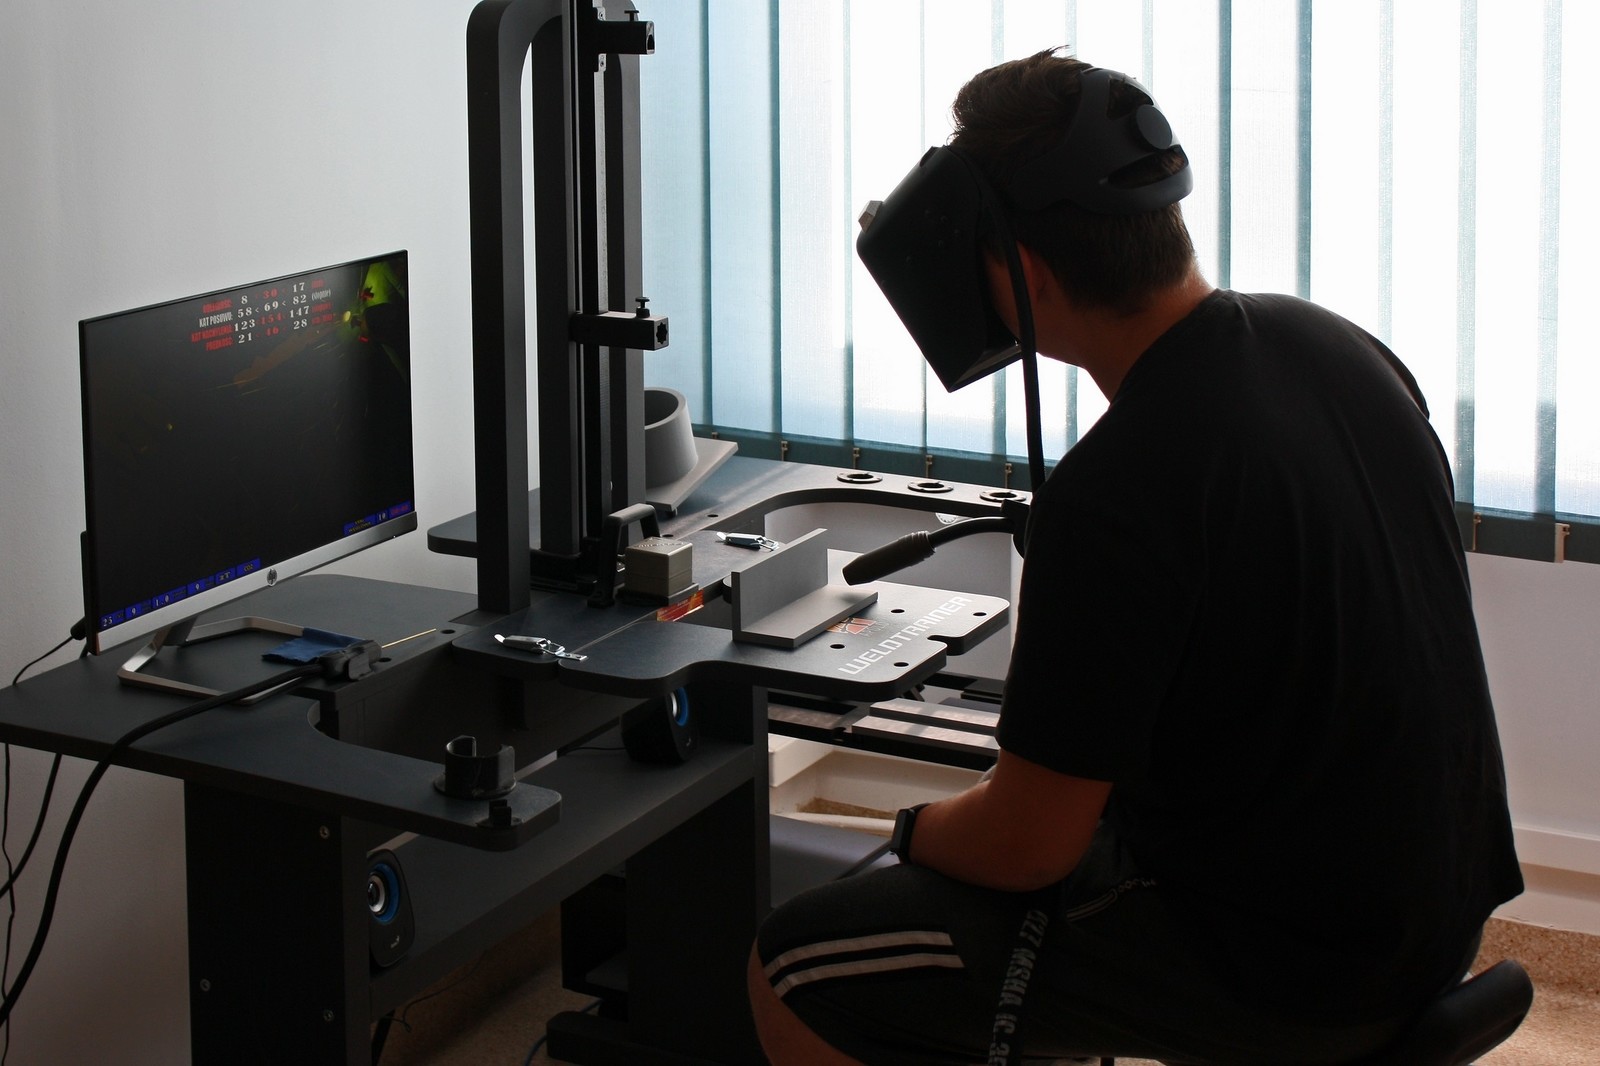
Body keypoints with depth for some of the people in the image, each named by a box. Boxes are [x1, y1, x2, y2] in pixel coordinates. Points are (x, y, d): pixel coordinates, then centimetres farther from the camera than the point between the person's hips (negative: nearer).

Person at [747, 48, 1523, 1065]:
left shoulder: (1116, 493, -27)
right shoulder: (1339, 346, 0)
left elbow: (1027, 843, -19)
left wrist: (913, 831, 4)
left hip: (1291, 978, -9)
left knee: (796, 971, -5)